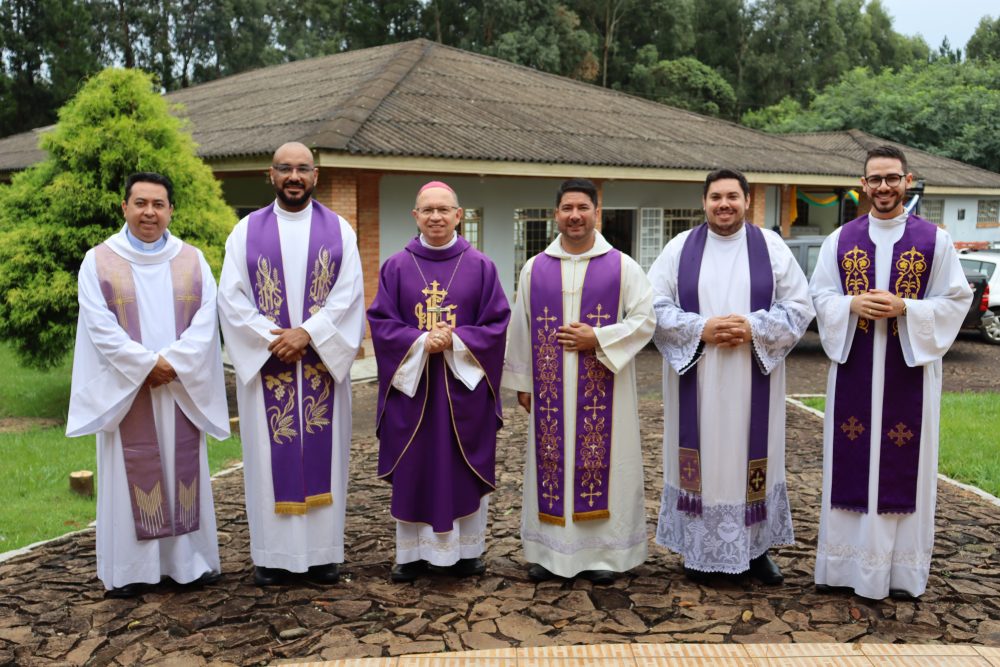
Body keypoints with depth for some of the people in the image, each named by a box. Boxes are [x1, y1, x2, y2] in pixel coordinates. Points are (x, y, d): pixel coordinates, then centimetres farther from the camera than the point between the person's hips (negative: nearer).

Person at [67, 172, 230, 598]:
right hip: (126, 390, -2)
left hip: (182, 389, 2)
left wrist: (172, 362, -14)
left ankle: (190, 560, 16)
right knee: (133, 475, 2)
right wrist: (147, 364, -15)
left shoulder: (193, 261, 7)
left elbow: (205, 320, -2)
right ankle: (129, 569, 11)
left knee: (184, 471, 6)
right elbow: (101, 327, -8)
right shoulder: (98, 262, 1)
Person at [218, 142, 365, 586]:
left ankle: (324, 552, 13)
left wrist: (306, 332, -16)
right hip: (265, 364, 0)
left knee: (323, 453, 4)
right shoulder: (246, 231, 5)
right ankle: (272, 554, 12)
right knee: (272, 456, 3)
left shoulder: (339, 230, 5)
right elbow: (231, 298, -2)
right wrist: (274, 339, -13)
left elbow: (348, 295, -4)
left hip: (323, 362, 0)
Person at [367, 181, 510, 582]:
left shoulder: (480, 267, 2)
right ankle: (413, 552, 19)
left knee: (466, 470, 6)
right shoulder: (396, 267, 3)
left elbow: (497, 324, -2)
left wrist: (455, 341, -17)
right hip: (411, 384, 1)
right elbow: (381, 323, -1)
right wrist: (421, 341, -17)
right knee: (412, 471, 6)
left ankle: (466, 550, 20)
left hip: (465, 387, 0)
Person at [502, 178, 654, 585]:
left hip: (603, 390, -2)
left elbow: (645, 319, -2)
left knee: (601, 464, 2)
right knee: (550, 462, 6)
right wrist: (521, 381, 7)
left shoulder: (622, 267, 0)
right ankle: (549, 550, 17)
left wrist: (598, 339, -14)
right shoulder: (535, 268, 6)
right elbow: (520, 328, 9)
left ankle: (603, 552, 14)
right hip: (550, 390, 2)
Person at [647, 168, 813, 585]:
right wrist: (701, 328, -15)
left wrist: (753, 328, -15)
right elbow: (655, 307, -1)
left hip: (752, 381, 0)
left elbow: (799, 307, 1)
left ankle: (755, 547, 19)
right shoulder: (680, 248, 3)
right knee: (701, 455, 4)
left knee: (750, 455, 6)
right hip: (695, 379, 0)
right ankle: (700, 547, 16)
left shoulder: (772, 247, 4)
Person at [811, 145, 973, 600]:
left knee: (903, 465, 3)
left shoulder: (935, 240, 1)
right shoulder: (841, 239, 6)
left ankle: (901, 570, 15)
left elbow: (955, 301, -1)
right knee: (849, 464, 5)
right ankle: (843, 563, 17)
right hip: (853, 370, 2)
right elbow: (820, 296, 7)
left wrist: (904, 308, -16)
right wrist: (852, 305, -13)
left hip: (909, 371, -1)